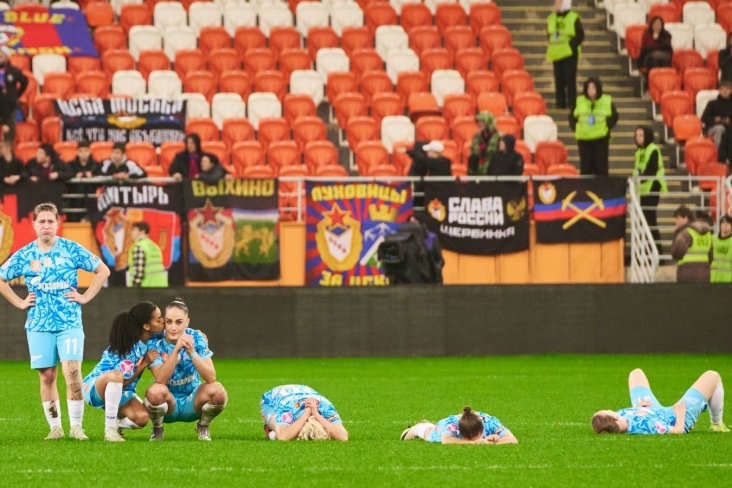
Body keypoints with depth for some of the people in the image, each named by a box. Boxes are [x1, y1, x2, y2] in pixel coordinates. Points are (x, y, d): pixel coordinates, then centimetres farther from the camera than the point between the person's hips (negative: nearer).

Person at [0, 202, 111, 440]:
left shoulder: (72, 250, -1)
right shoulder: (24, 255, 3)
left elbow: (103, 270, 6)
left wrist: (85, 297, -1)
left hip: (70, 322, -2)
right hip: (39, 325, 2)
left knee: (72, 371, -14)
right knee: (47, 376, 3)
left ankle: (76, 426, -7)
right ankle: (55, 427, 12)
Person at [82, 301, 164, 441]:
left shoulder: (151, 340, -7)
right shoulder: (130, 348, -27)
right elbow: (123, 381, -23)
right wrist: (144, 363, -21)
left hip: (119, 393, 7)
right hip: (94, 387, -7)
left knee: (142, 418, -23)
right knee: (116, 375, -41)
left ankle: (116, 422, 12)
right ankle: (110, 430, -33)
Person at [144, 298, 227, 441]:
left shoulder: (196, 338, -12)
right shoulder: (156, 343, -15)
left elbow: (211, 378, -21)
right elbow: (161, 379, -29)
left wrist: (192, 352, -35)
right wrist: (176, 350, -39)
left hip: (192, 403, 2)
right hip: (168, 403, -1)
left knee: (217, 390, -29)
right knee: (155, 391, -36)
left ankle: (203, 427, 2)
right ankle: (157, 430, -4)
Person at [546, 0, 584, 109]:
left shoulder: (573, 18, -6)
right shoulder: (551, 18, 11)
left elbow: (580, 35, -8)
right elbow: (549, 34, 20)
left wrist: (571, 46, -15)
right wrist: (552, 46, 6)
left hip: (569, 54, -5)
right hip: (557, 54, 5)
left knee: (570, 79, -6)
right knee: (559, 80, 6)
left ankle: (571, 103, -2)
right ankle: (560, 103, 10)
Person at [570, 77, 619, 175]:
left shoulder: (607, 101, 1)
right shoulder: (579, 101, 5)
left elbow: (614, 117, 6)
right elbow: (572, 117, 11)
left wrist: (607, 126, -8)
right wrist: (575, 128, -3)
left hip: (601, 137, -1)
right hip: (583, 138, 1)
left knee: (601, 167, -1)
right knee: (586, 166, 3)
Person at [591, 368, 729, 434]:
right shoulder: (645, 424, -50)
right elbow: (678, 430, -34)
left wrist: (637, 408, -8)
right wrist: (680, 412, -17)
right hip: (682, 419, -6)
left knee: (636, 373, 26)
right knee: (712, 376, 4)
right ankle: (717, 424, 30)